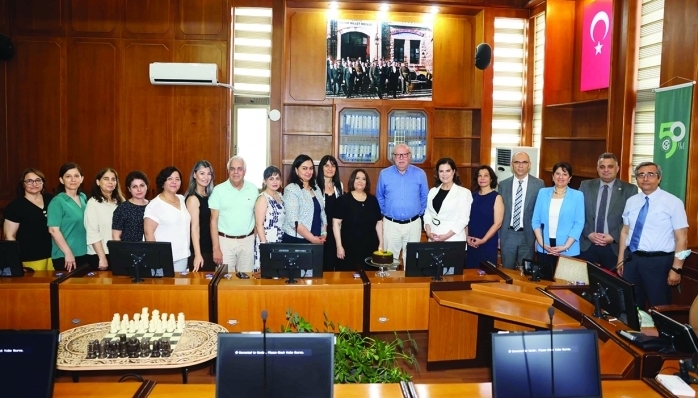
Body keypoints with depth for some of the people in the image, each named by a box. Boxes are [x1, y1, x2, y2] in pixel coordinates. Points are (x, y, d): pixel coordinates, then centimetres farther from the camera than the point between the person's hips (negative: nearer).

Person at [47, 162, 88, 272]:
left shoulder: (83, 198, 8)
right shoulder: (57, 201, -10)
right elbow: (53, 230, -15)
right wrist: (68, 253, -18)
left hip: (84, 254, 6)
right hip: (65, 256, -6)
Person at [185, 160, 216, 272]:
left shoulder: (208, 196, 9)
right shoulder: (193, 199, -14)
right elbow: (195, 228, -19)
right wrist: (197, 254, -22)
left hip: (209, 247, 8)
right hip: (199, 249, -8)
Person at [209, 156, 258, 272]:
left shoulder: (253, 189, 3)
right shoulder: (218, 190, -4)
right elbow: (214, 220, -4)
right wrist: (216, 248, -9)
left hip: (248, 241, 2)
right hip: (225, 241, -2)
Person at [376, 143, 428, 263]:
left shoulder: (420, 174, 0)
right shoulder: (384, 174, 0)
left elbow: (425, 197, 10)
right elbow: (379, 197, 13)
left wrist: (420, 213, 6)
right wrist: (385, 212, 8)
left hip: (413, 224, 0)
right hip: (391, 224, 0)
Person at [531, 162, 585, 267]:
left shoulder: (577, 195, 1)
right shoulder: (543, 192, 7)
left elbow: (579, 223, -3)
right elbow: (535, 220, 5)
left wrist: (565, 246, -13)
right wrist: (542, 243, -7)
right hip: (544, 248, 2)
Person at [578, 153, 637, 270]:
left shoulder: (629, 189, 0)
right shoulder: (586, 186, 7)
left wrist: (613, 236, -14)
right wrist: (588, 233, -9)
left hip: (615, 246, -1)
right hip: (587, 245, 2)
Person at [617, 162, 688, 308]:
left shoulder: (673, 202, -9)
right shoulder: (631, 201, 5)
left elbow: (681, 238, -10)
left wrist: (676, 268, -14)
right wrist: (621, 259, 9)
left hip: (659, 261, -4)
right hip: (631, 259, 4)